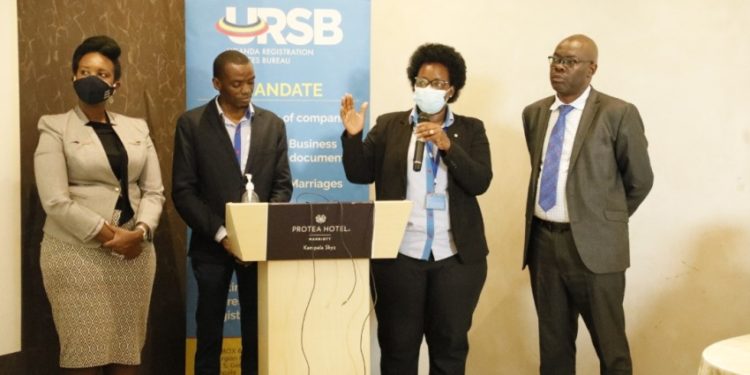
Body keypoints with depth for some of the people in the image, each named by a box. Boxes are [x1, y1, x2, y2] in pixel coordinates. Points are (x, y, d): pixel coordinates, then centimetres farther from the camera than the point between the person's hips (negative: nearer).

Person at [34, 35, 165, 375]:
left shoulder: (136, 128, 13)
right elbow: (56, 201, -10)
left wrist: (141, 231, -10)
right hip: (78, 255, -4)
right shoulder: (55, 128, 0)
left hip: (134, 252, 4)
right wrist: (109, 236, -15)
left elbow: (154, 191, 9)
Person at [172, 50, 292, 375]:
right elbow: (183, 191, -7)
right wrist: (220, 233, -15)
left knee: (258, 333, 8)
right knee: (209, 334, 9)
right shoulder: (191, 123, -3)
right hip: (212, 245, -2)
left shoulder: (273, 124, 5)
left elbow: (283, 185, 4)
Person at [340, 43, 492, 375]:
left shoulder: (471, 129, 7)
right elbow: (359, 174, 2)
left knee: (451, 345, 10)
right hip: (399, 256, 0)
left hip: (456, 257, 1)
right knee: (397, 345, 5)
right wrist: (353, 135, -13)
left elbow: (480, 182, -5)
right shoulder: (389, 126, 7)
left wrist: (447, 144, -17)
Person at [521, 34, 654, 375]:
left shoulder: (618, 114, -8)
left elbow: (640, 180, 1)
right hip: (542, 241, 5)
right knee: (553, 343, 14)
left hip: (593, 244, -5)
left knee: (610, 346, 6)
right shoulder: (534, 113, 10)